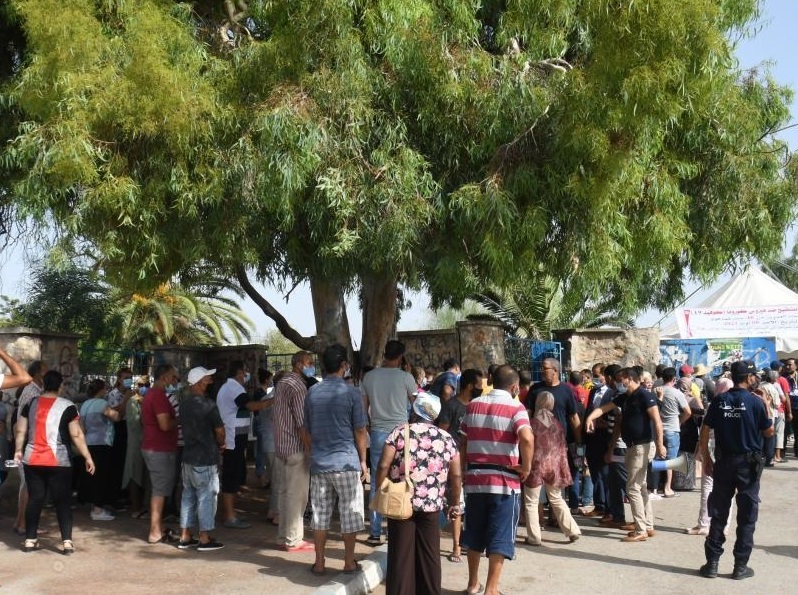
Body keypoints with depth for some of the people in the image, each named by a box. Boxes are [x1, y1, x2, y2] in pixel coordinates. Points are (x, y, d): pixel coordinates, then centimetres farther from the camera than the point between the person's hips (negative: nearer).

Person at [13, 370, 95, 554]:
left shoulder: (30, 404, 6)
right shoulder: (67, 406, -7)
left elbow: (20, 431, 8)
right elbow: (76, 435, -9)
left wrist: (18, 450, 22)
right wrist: (87, 457, -4)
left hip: (32, 460, 4)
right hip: (58, 462, -4)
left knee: (34, 499, 11)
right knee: (63, 501, 2)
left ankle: (30, 540, 15)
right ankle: (67, 541, -2)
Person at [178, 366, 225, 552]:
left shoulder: (184, 403, 7)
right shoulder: (207, 404, -16)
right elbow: (219, 430, -11)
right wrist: (221, 444, 11)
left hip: (188, 456, 8)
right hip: (205, 459, -8)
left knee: (188, 495, 13)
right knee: (206, 497, 0)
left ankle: (185, 537, 18)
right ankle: (205, 539, 4)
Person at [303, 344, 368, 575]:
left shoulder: (312, 393, 4)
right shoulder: (351, 393, -9)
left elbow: (307, 430, 11)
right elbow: (360, 431, -5)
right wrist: (363, 460, 5)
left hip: (319, 462, 4)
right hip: (346, 461, -4)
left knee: (320, 513, 9)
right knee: (349, 513, 6)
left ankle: (319, 563, 14)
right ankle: (349, 563, 10)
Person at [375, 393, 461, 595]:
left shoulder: (400, 432, -3)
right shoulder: (446, 438, 4)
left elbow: (384, 466, -9)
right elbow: (456, 475, 5)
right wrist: (455, 504, 16)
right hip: (431, 505, 2)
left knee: (401, 555, 6)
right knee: (429, 555, 11)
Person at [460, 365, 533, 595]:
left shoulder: (473, 405, 8)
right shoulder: (515, 408, -8)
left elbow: (463, 442, 9)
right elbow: (526, 438, -25)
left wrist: (462, 470, 16)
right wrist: (526, 467, -13)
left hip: (475, 479, 5)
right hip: (504, 481, -5)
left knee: (475, 534, 18)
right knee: (500, 538, 3)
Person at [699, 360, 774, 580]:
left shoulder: (719, 401, -2)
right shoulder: (755, 401, -10)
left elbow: (705, 431, -2)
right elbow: (768, 432, 1)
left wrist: (706, 458, 8)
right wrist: (767, 407, 12)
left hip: (724, 462, 3)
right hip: (749, 463, -2)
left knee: (718, 515, 9)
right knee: (747, 516, 7)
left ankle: (712, 563, 11)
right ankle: (740, 566, 10)